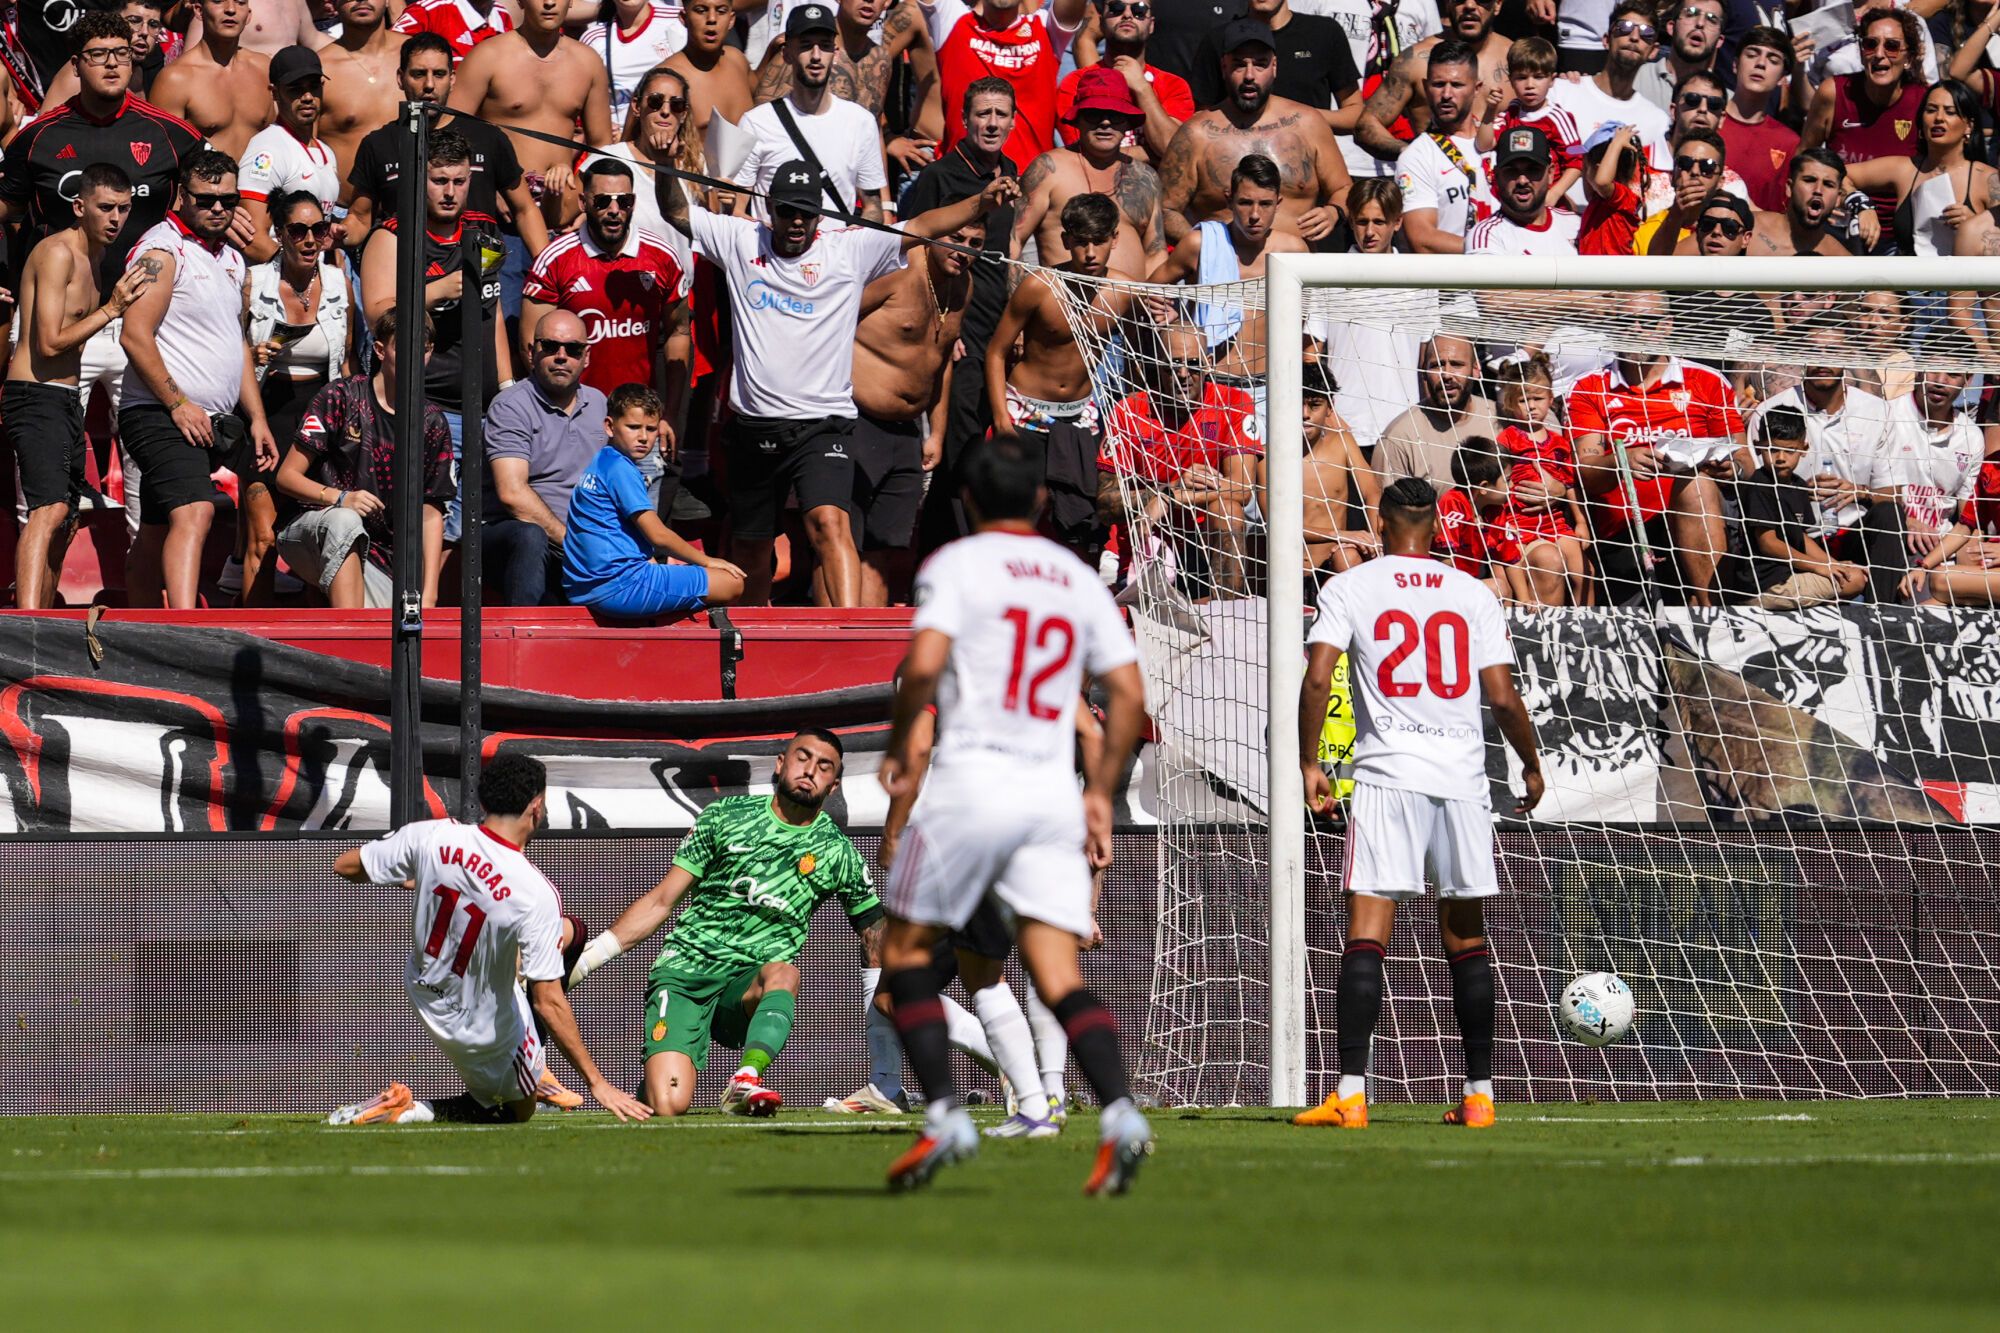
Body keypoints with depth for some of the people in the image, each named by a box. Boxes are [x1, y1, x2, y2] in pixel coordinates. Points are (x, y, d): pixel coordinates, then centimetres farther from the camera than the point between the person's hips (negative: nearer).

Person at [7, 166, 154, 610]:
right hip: (37, 395, -11)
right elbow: (50, 342, -19)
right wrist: (111, 309, -16)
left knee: (61, 528, 13)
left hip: (66, 401, 11)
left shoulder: (90, 256, 18)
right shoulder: (57, 253, -13)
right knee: (49, 510, -25)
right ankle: (29, 624, -37)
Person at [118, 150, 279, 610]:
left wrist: (257, 419, 21)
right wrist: (178, 404, -17)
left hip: (214, 423, 9)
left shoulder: (230, 259, 21)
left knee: (157, 541, 12)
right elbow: (135, 337, -15)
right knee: (193, 513, -27)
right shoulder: (162, 251, -7)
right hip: (162, 416, -9)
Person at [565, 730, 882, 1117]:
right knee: (670, 1105, -22)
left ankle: (745, 1081, -51)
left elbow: (874, 934, 17)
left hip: (751, 986, 1)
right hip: (685, 967, -1)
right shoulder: (725, 816, 8)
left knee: (783, 972, -37)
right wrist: (585, 960, 4)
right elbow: (662, 900, 10)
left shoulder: (838, 853, 9)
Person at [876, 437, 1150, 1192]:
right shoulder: (1079, 579, 14)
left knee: (905, 951, 10)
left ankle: (945, 1115, -3)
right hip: (1053, 790, 4)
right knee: (1058, 974, -1)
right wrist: (1100, 792, 19)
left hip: (971, 782, -4)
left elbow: (924, 664, -15)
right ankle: (1120, 1116, -22)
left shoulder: (954, 565, -1)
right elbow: (1129, 693, 12)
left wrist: (898, 748, 0)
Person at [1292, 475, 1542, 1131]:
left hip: (1387, 775, -2)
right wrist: (1532, 764, 18)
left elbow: (1317, 677, -8)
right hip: (1462, 776, 2)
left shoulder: (1348, 588, 3)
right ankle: (1480, 1094, 14)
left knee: (1366, 935, -7)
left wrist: (1309, 763, 2)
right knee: (1466, 941, 12)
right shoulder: (1473, 594, 8)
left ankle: (1350, 1094, -18)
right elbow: (1502, 695, 4)